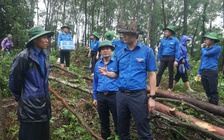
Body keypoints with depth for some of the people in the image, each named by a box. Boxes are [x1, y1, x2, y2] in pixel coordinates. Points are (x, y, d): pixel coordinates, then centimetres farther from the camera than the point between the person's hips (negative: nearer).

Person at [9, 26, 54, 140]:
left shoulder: (45, 55, 5)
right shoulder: (24, 56, -16)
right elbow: (14, 80, -7)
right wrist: (19, 97, 5)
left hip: (44, 102, 7)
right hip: (30, 104, -6)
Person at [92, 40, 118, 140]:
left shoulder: (117, 63, -6)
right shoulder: (97, 64, 8)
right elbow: (95, 81, 13)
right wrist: (95, 97, 12)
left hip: (114, 95, -4)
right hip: (101, 96, 4)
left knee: (117, 119, 7)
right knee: (103, 121, 16)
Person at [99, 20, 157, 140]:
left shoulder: (147, 51, -4)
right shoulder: (120, 53, 8)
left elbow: (152, 74, -5)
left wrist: (151, 97, -9)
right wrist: (107, 73, -8)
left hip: (138, 95, -4)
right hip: (121, 95, 5)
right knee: (122, 129, 18)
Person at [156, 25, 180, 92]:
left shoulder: (175, 40, -2)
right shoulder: (163, 40, 9)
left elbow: (177, 51, -6)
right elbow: (160, 50, 12)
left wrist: (176, 60, -15)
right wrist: (159, 59, 9)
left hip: (171, 58, -3)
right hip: (163, 58, 3)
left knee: (171, 73, 6)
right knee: (159, 72, -3)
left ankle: (170, 87, 15)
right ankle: (156, 86, -3)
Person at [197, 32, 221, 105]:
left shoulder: (217, 48, -3)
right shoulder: (206, 49, 17)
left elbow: (206, 53, -16)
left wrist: (203, 47, 5)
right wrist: (199, 72, 18)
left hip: (212, 72, -6)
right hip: (204, 72, 7)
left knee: (213, 91, -5)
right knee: (207, 91, 10)